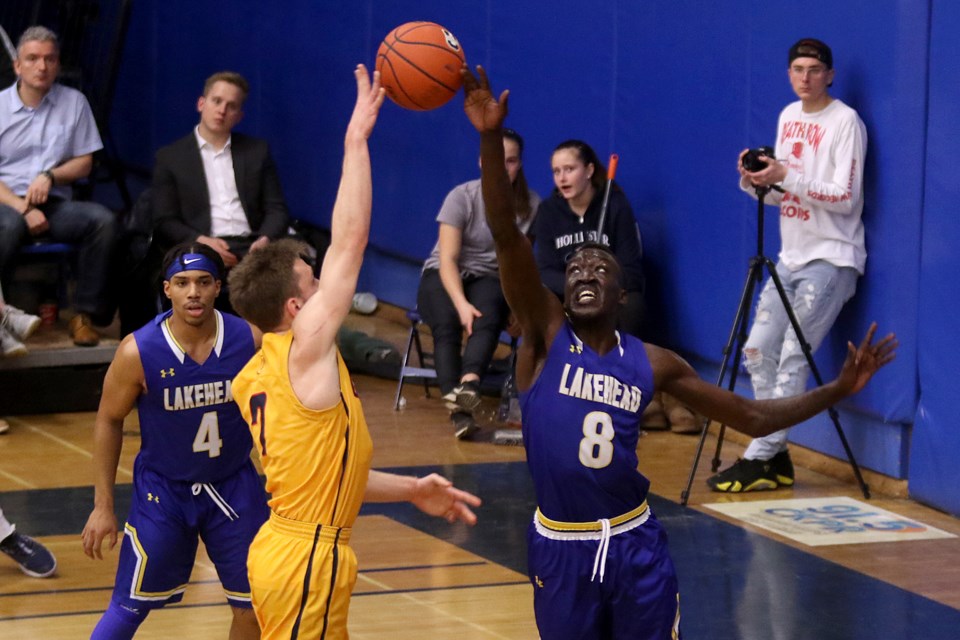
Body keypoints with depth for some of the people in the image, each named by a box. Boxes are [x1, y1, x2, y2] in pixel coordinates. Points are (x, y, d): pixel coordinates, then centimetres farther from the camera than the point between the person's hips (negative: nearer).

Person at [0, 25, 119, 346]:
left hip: (56, 203, 3)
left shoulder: (74, 102, 11)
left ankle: (86, 315, -21)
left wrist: (49, 177, -9)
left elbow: (84, 163, 12)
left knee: (104, 220, -27)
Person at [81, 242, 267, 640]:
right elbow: (109, 421, -6)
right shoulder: (138, 352, -20)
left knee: (254, 604, 8)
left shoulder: (250, 340, -16)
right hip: (163, 489, -2)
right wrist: (103, 506, -5)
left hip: (234, 486, 2)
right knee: (131, 606, 0)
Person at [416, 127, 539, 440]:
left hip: (491, 279, 1)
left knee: (488, 316, -35)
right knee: (447, 322, -34)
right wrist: (462, 304, -29)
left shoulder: (531, 204, -2)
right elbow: (447, 259, -14)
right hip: (444, 277, -1)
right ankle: (458, 409, -45)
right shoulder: (462, 197, -9)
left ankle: (468, 385, -57)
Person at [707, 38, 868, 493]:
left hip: (831, 259, -8)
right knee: (759, 351, 3)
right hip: (791, 258, 8)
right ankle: (776, 459, 9)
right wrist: (754, 181, -7)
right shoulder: (788, 117, 12)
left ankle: (759, 460, -11)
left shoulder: (845, 121, -11)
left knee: (793, 358, -11)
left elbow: (846, 199, -18)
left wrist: (787, 178, -26)